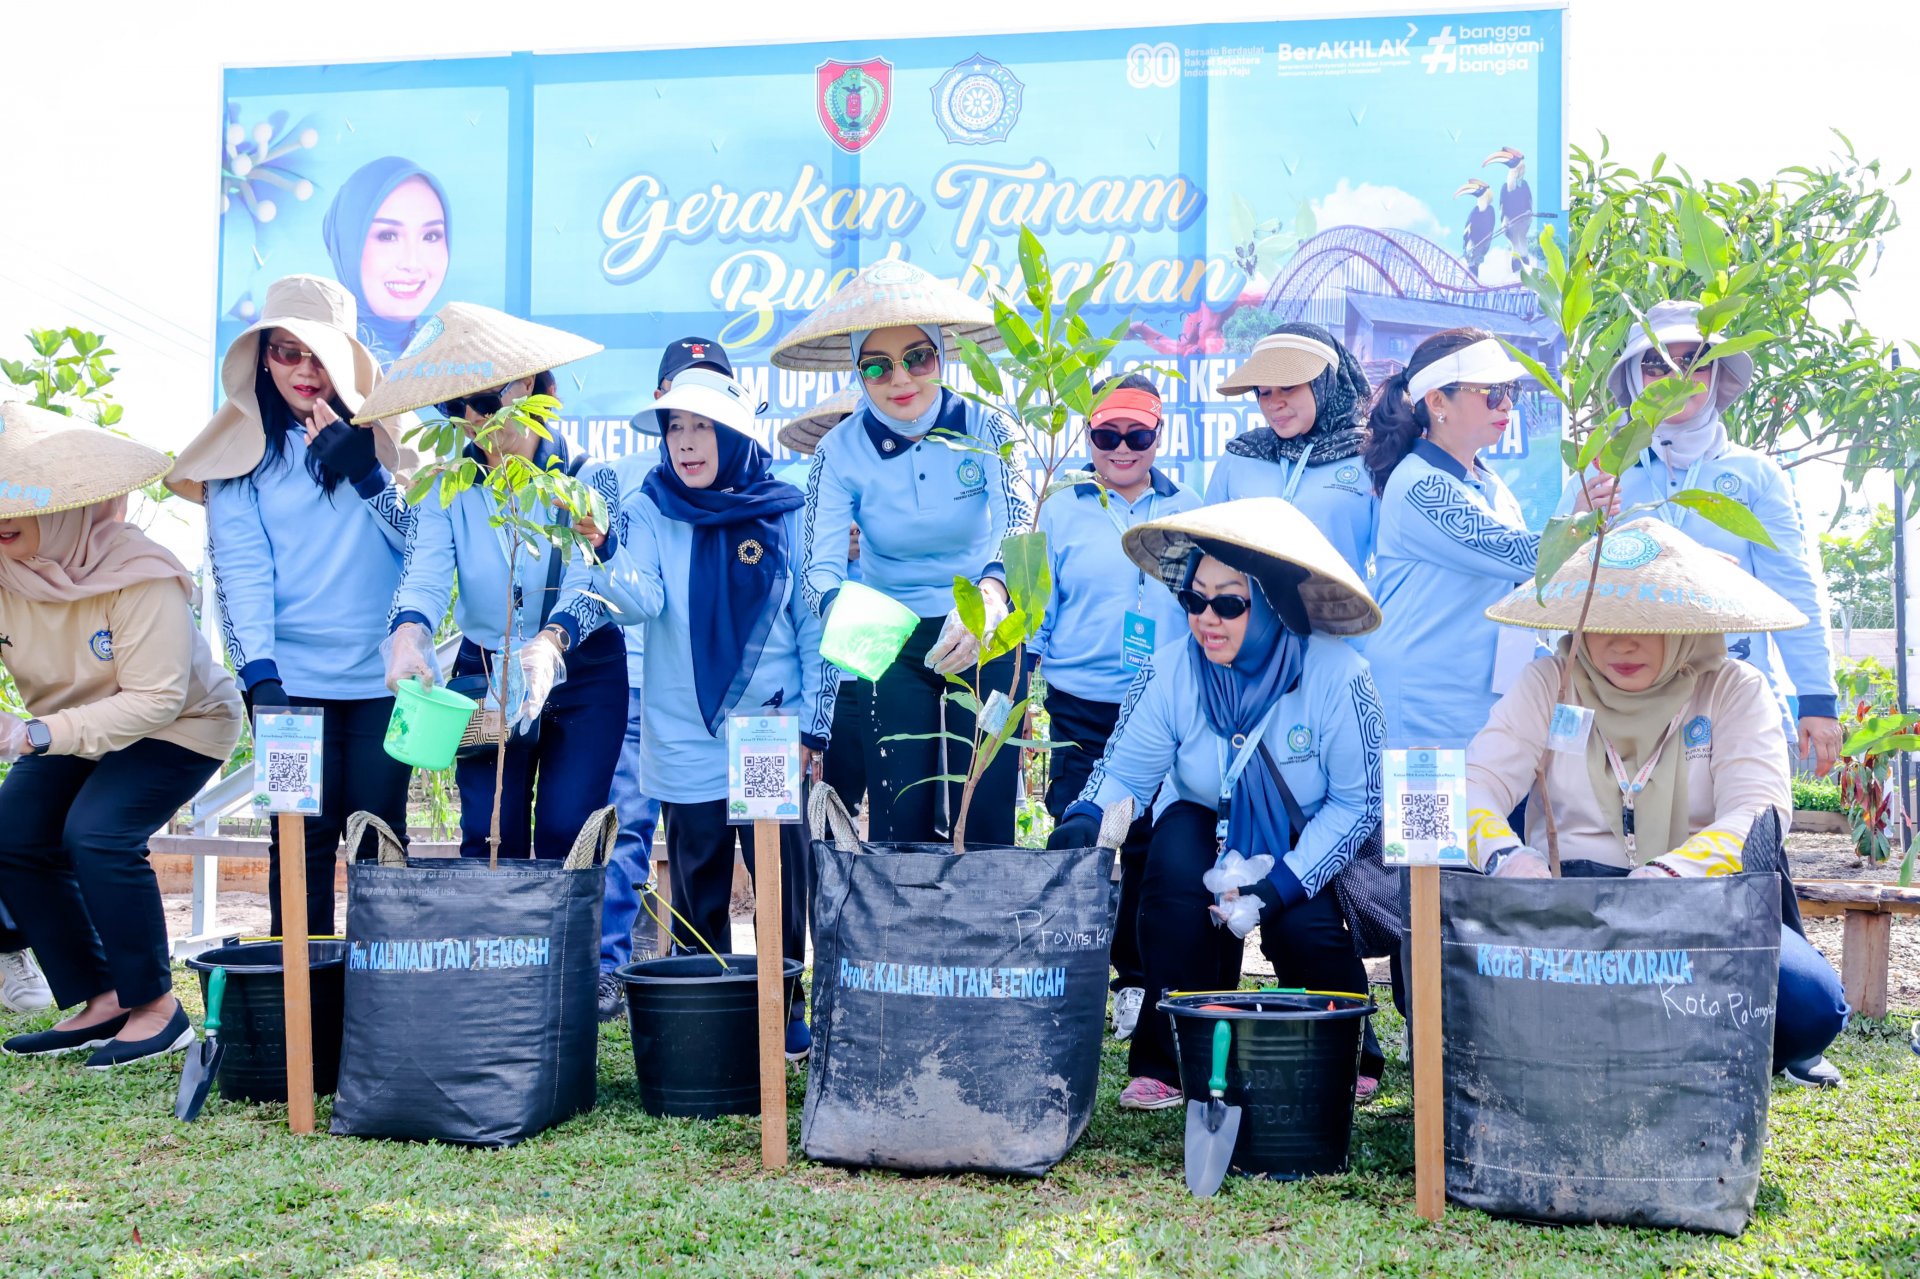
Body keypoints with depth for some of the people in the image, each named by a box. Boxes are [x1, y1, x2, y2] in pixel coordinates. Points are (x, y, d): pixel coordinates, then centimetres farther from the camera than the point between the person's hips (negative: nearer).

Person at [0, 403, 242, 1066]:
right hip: (74, 725, 7)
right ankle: (103, 1003, 5)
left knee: (98, 833, -26)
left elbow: (154, 699, -31)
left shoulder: (138, 575, -30)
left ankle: (156, 1006, -10)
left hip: (182, 723, -6)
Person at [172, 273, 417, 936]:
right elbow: (239, 564, -5)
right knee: (304, 834, -3)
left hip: (382, 673, 1)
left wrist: (364, 470, -10)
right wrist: (259, 673, -16)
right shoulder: (244, 447, 4)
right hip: (292, 674, -1)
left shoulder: (383, 434, 9)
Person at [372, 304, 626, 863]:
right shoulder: (448, 489, -1)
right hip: (484, 676, 2)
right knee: (489, 838, -4)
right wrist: (407, 639, -39)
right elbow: (425, 576, -16)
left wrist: (549, 646, -43)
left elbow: (588, 585, -21)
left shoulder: (588, 479, -8)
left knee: (566, 835, -8)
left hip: (583, 676, -2)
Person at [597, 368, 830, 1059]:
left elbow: (817, 626, 2)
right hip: (686, 745, 1)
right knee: (697, 896, 9)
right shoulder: (652, 510, 1)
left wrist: (814, 727, -2)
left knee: (783, 887, 3)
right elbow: (639, 601, -15)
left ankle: (786, 1014, 17)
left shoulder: (785, 513, -1)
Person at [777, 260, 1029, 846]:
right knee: (899, 821, 0)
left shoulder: (984, 430, -14)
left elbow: (1018, 522, -28)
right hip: (893, 641, 1)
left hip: (985, 638, 0)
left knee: (985, 819, 0)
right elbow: (819, 565, -19)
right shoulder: (841, 451, -13)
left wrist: (992, 590, -51)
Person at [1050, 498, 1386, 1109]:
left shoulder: (1335, 675, -25)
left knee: (1304, 928, -27)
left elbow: (1358, 802, -18)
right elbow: (1123, 773, -13)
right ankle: (1166, 1060, -16)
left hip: (1307, 846, -1)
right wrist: (1085, 823, -35)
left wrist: (1279, 886, -27)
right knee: (1175, 856, -30)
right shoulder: (1171, 670, -19)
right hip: (1210, 828, 2)